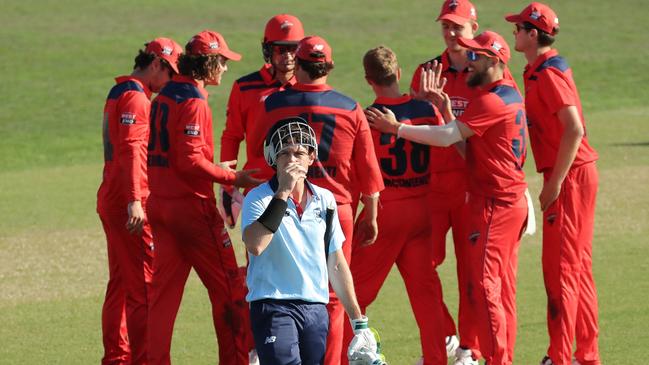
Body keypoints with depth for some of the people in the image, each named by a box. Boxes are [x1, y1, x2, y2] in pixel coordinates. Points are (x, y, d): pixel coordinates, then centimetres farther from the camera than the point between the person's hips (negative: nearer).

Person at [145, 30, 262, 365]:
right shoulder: (193, 102, -15)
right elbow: (190, 161, -21)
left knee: (164, 288, 10)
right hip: (191, 206, -9)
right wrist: (232, 178, -14)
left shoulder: (164, 96, 12)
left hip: (159, 203, 9)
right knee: (228, 288, 1)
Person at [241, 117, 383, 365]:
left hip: (316, 309, 5)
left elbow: (336, 264, 18)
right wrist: (283, 192, -20)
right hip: (273, 307, -5)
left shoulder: (325, 200, 12)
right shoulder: (258, 198, -2)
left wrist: (359, 322, 16)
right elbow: (255, 246, -23)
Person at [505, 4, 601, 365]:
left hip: (569, 175, -10)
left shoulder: (549, 74, -16)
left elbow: (574, 130, -24)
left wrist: (555, 183, -23)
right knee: (578, 267, 13)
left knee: (560, 267, -9)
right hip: (576, 174, 10)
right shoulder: (539, 71, 14)